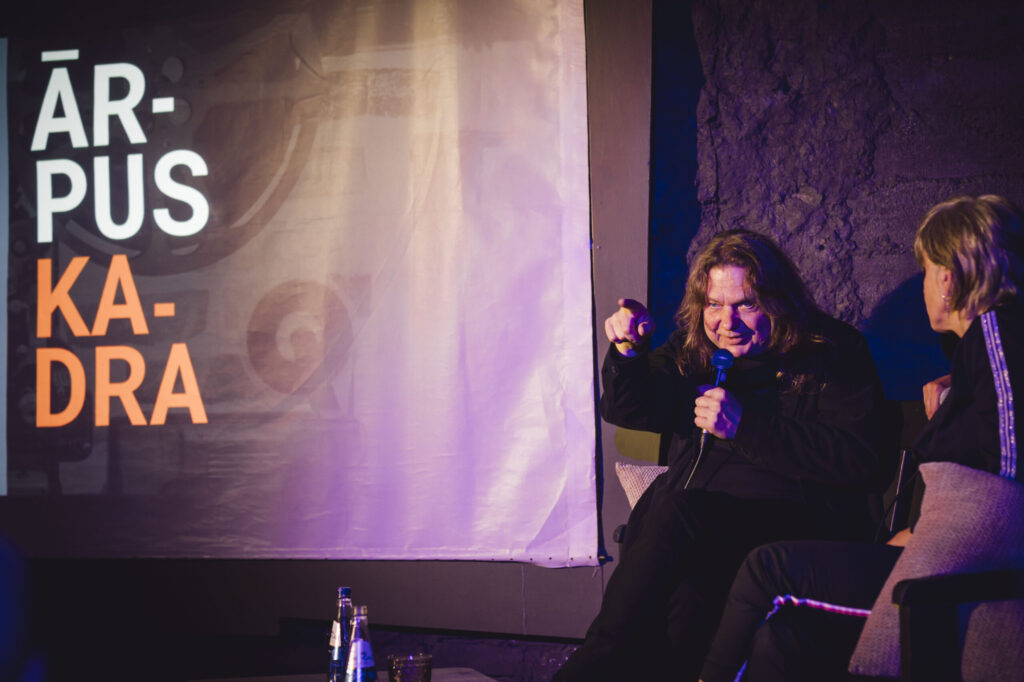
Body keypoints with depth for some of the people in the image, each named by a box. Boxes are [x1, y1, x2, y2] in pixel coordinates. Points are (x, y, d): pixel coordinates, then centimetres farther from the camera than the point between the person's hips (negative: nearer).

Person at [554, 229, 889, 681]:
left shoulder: (833, 352, 2)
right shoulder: (692, 349, 19)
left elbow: (860, 461, -9)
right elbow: (627, 409, 19)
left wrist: (745, 425, -12)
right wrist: (629, 351, -3)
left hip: (792, 520, -4)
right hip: (687, 521, 4)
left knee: (678, 513, -32)